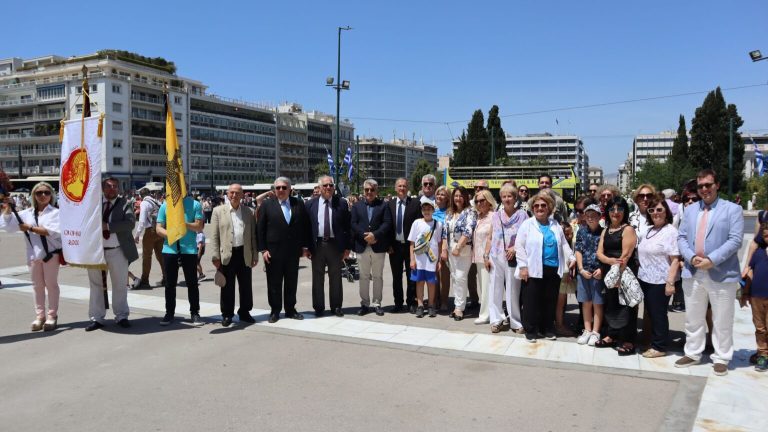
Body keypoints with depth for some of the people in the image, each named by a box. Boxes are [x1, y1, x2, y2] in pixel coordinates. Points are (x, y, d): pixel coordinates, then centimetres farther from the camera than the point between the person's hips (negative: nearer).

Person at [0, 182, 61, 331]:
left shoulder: (55, 212, -4)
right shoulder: (27, 213, 11)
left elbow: (55, 232, -19)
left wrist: (31, 228, -15)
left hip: (51, 253, -5)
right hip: (33, 254, 5)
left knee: (51, 284, 2)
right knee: (37, 285, 11)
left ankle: (52, 316, 10)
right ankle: (40, 316, 19)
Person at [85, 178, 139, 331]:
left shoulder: (124, 204, 0)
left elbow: (130, 223, -15)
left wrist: (108, 226, -20)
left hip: (117, 251, -2)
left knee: (120, 285, 7)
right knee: (96, 285, 8)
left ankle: (121, 316, 20)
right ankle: (96, 318, 18)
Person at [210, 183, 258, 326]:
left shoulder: (249, 212, 8)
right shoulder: (218, 211, 3)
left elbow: (253, 235, 9)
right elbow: (214, 236, 0)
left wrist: (255, 255, 5)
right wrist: (215, 256, -6)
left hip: (245, 254, 2)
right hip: (227, 255, -2)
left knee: (246, 286, 9)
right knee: (227, 287, 6)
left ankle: (244, 313, 23)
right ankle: (227, 314, 17)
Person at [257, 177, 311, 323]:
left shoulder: (299, 204, 5)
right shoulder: (266, 205, 0)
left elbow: (305, 226, 7)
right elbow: (260, 229, -2)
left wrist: (305, 246, 3)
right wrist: (263, 249, -8)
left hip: (293, 251, 2)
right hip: (273, 251, -2)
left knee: (292, 282, 10)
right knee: (274, 283, 6)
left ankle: (290, 309, 22)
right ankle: (275, 311, 18)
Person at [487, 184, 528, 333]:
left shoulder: (522, 215, 2)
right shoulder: (496, 216, 12)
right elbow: (491, 237, 14)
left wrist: (515, 248, -13)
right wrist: (487, 255, 7)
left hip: (513, 258, -3)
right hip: (496, 256, 3)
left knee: (513, 290, 0)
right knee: (495, 288, 3)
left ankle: (516, 322, 12)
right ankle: (496, 320, 12)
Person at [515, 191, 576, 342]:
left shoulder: (555, 225, 13)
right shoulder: (527, 224, -1)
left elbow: (563, 244, 19)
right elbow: (519, 246, -6)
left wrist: (571, 257, 5)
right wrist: (523, 266, -12)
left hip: (553, 270, 4)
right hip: (533, 269, -4)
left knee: (550, 301, 11)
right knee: (531, 301, 1)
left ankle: (547, 329, 24)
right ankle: (530, 330, 13)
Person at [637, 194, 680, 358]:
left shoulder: (670, 231, -12)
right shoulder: (648, 230, 11)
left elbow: (675, 259, -16)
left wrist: (670, 282, -21)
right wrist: (640, 274, 11)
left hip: (660, 281, -7)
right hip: (645, 279, 7)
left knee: (658, 314, 2)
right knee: (650, 313, 14)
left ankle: (659, 347, 13)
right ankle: (654, 342, 26)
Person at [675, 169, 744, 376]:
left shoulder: (732, 209, -2)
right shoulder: (690, 210, 14)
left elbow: (735, 240, -12)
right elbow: (681, 238, 8)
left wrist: (711, 260, -20)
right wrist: (691, 257, -10)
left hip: (721, 274, -4)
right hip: (693, 273, 4)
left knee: (722, 321, 6)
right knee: (693, 318, 14)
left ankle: (721, 358, 18)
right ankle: (692, 353, 27)